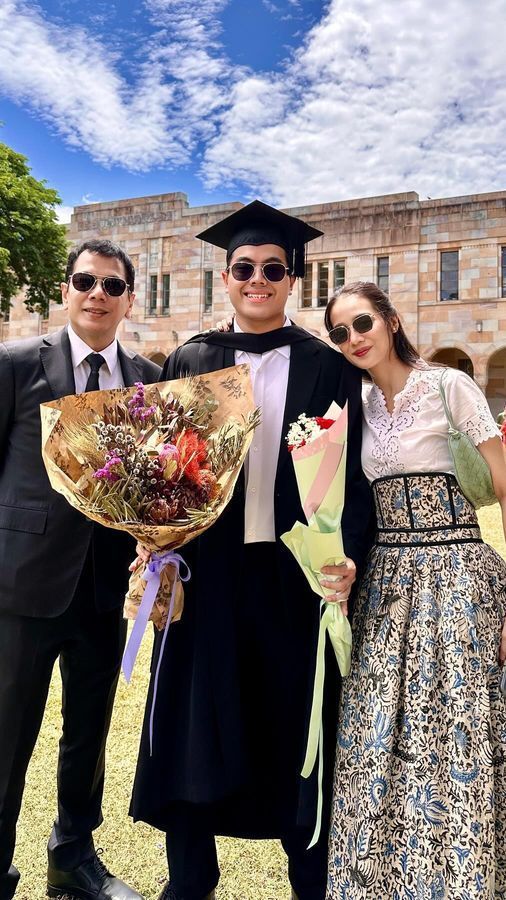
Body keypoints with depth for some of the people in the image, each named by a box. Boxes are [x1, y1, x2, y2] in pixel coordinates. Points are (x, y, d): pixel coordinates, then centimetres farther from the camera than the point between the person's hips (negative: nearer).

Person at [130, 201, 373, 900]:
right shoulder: (189, 361, 8)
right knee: (195, 727, 11)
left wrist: (348, 553, -15)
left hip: (297, 574, -1)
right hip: (205, 571, 2)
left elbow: (352, 473, -1)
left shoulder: (328, 368, 4)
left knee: (300, 733, 11)